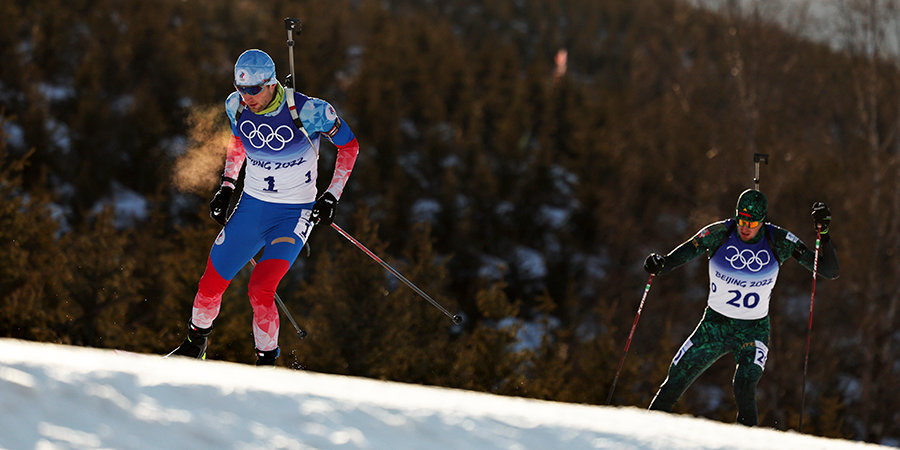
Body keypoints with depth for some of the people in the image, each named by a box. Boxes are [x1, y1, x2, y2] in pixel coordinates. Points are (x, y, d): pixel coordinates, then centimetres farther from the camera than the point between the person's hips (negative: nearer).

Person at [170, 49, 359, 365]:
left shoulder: (307, 111, -22)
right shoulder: (236, 107, -7)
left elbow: (349, 145, -7)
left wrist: (331, 196, -12)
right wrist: (226, 186, 13)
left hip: (294, 214, -5)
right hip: (251, 205, 5)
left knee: (260, 290, -23)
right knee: (210, 284, 2)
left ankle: (266, 361, -5)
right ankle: (195, 344, 30)